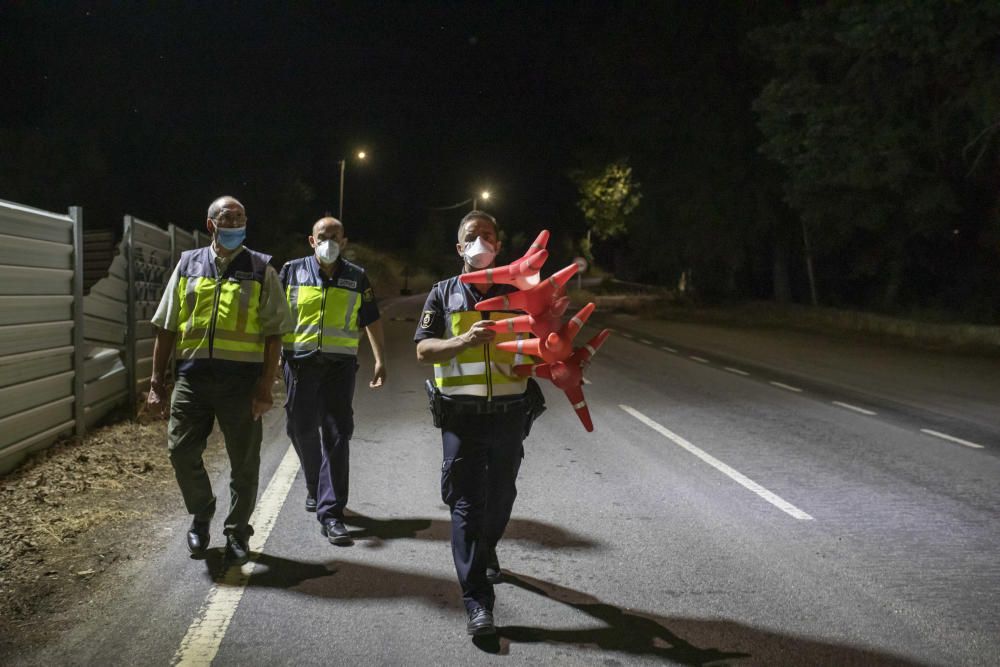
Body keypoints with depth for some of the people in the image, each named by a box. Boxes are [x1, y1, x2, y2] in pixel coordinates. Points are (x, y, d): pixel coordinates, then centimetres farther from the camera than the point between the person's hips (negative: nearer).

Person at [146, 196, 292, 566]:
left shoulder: (261, 271, 4)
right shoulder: (188, 265, 11)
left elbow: (274, 334, 1)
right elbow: (166, 328, 12)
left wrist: (265, 388, -7)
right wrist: (157, 382, 6)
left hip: (241, 379, -2)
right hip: (192, 377, 2)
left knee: (244, 462, 5)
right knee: (182, 452, 2)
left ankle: (237, 532, 22)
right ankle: (201, 515, 29)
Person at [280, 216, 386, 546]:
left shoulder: (357, 278, 7)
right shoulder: (292, 271, 6)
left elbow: (372, 320, 13)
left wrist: (380, 360, 6)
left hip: (340, 364, -1)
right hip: (300, 361, 1)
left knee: (337, 435, -7)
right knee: (302, 429, 8)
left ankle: (331, 512, -7)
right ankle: (315, 486, 35)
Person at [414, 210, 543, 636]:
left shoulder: (517, 293, 9)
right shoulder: (443, 295, 6)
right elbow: (423, 350, -4)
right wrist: (464, 341, -22)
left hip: (509, 412, 2)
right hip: (461, 414, -2)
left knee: (500, 496, 15)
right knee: (466, 503, -6)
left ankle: (486, 551, 46)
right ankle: (477, 602, -5)